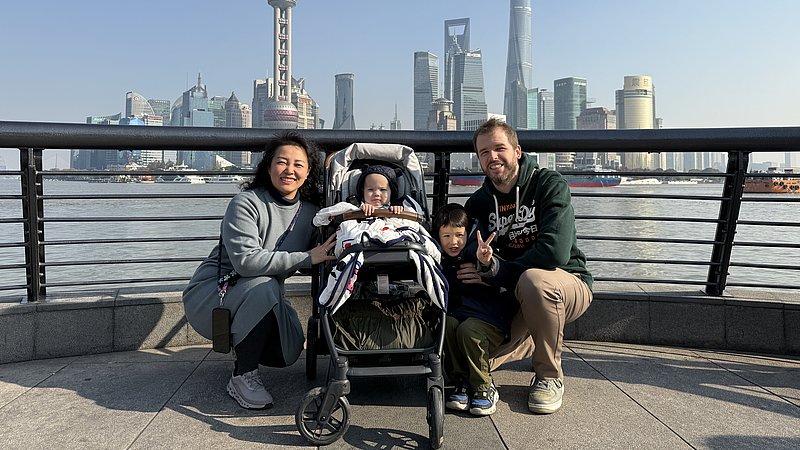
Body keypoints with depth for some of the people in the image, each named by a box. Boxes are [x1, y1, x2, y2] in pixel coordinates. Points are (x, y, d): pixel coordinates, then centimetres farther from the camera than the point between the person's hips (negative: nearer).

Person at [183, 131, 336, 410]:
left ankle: (239, 343, 19)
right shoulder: (246, 203, -18)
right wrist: (307, 258, -31)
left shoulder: (310, 212, 0)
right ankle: (242, 377, -17)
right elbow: (246, 260, -31)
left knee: (289, 351, -16)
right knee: (264, 287, -35)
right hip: (210, 293, -5)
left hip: (260, 301, 6)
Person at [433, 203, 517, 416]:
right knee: (446, 326, -25)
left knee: (467, 330, -30)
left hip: (489, 319, -4)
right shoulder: (439, 260, 8)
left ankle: (485, 387, -11)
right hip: (456, 315, 4)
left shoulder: (476, 254, -7)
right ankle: (462, 382, -9)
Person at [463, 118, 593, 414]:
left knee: (533, 279, -40)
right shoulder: (478, 203, 3)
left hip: (568, 283, -4)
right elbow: (475, 265, -1)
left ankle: (549, 376, -14)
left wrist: (498, 269, -22)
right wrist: (485, 262, -26)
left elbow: (556, 252, -28)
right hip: (516, 295, 5)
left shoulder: (549, 185, -14)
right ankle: (534, 342, 20)